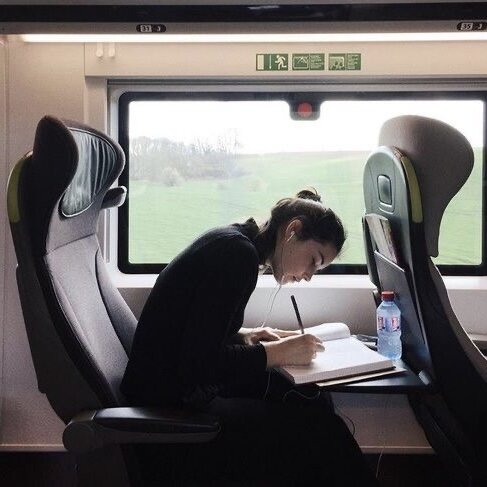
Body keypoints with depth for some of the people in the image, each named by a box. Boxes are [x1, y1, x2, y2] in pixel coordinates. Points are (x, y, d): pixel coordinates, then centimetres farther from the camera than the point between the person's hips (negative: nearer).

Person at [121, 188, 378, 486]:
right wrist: (276, 353, -15)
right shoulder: (239, 253, -19)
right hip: (169, 415, -9)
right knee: (319, 430, -15)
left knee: (314, 401, 0)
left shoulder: (232, 242, 10)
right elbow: (198, 364, -24)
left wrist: (243, 336, 5)